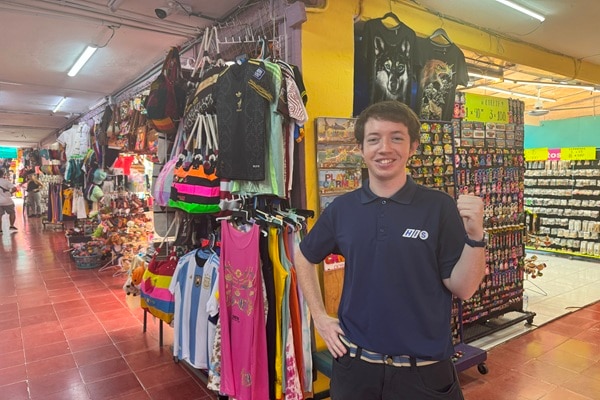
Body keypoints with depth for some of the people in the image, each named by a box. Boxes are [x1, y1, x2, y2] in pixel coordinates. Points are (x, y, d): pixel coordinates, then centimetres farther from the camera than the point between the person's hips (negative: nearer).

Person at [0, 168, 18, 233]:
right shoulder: (6, 181, -10)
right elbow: (14, 189, -20)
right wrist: (10, 192, 0)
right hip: (7, 201, -4)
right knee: (12, 213, 16)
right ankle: (12, 226, 13)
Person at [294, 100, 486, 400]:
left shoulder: (441, 208, -9)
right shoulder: (341, 209, -2)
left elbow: (463, 289, -8)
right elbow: (303, 257, 11)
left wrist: (475, 236, -24)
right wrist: (319, 317, 5)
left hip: (425, 369, -2)